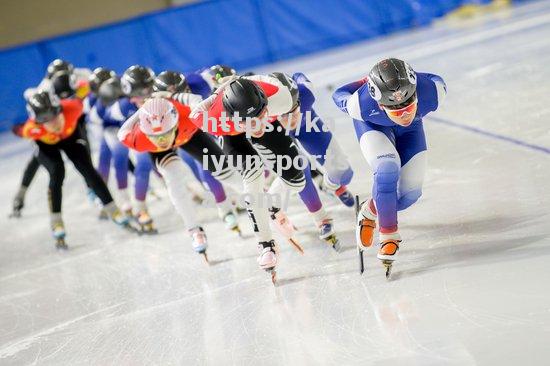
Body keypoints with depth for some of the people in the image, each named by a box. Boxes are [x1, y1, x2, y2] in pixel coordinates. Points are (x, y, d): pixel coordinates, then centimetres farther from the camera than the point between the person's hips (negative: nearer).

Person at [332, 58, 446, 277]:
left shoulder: (433, 92, -41)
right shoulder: (363, 104, -43)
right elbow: (339, 96, -20)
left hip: (409, 131, 3)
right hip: (373, 125, -3)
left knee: (411, 192, -7)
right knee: (388, 169, -30)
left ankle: (371, 211, 23)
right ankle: (388, 235, -11)